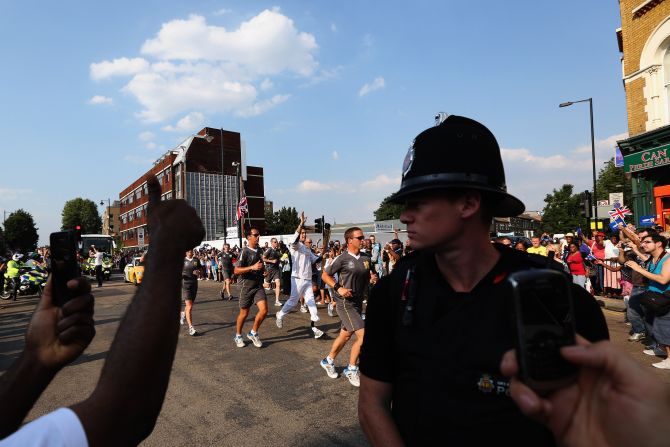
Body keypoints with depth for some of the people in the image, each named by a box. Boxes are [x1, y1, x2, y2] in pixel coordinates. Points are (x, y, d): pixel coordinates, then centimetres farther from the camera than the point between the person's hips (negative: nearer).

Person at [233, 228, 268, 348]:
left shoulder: (259, 250, 7)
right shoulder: (245, 251, -14)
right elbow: (236, 271, -19)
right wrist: (252, 267, -27)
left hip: (258, 285, 5)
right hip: (246, 286, -5)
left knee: (264, 309, -8)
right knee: (244, 313, 7)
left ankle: (253, 333, 14)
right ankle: (238, 336, 30)